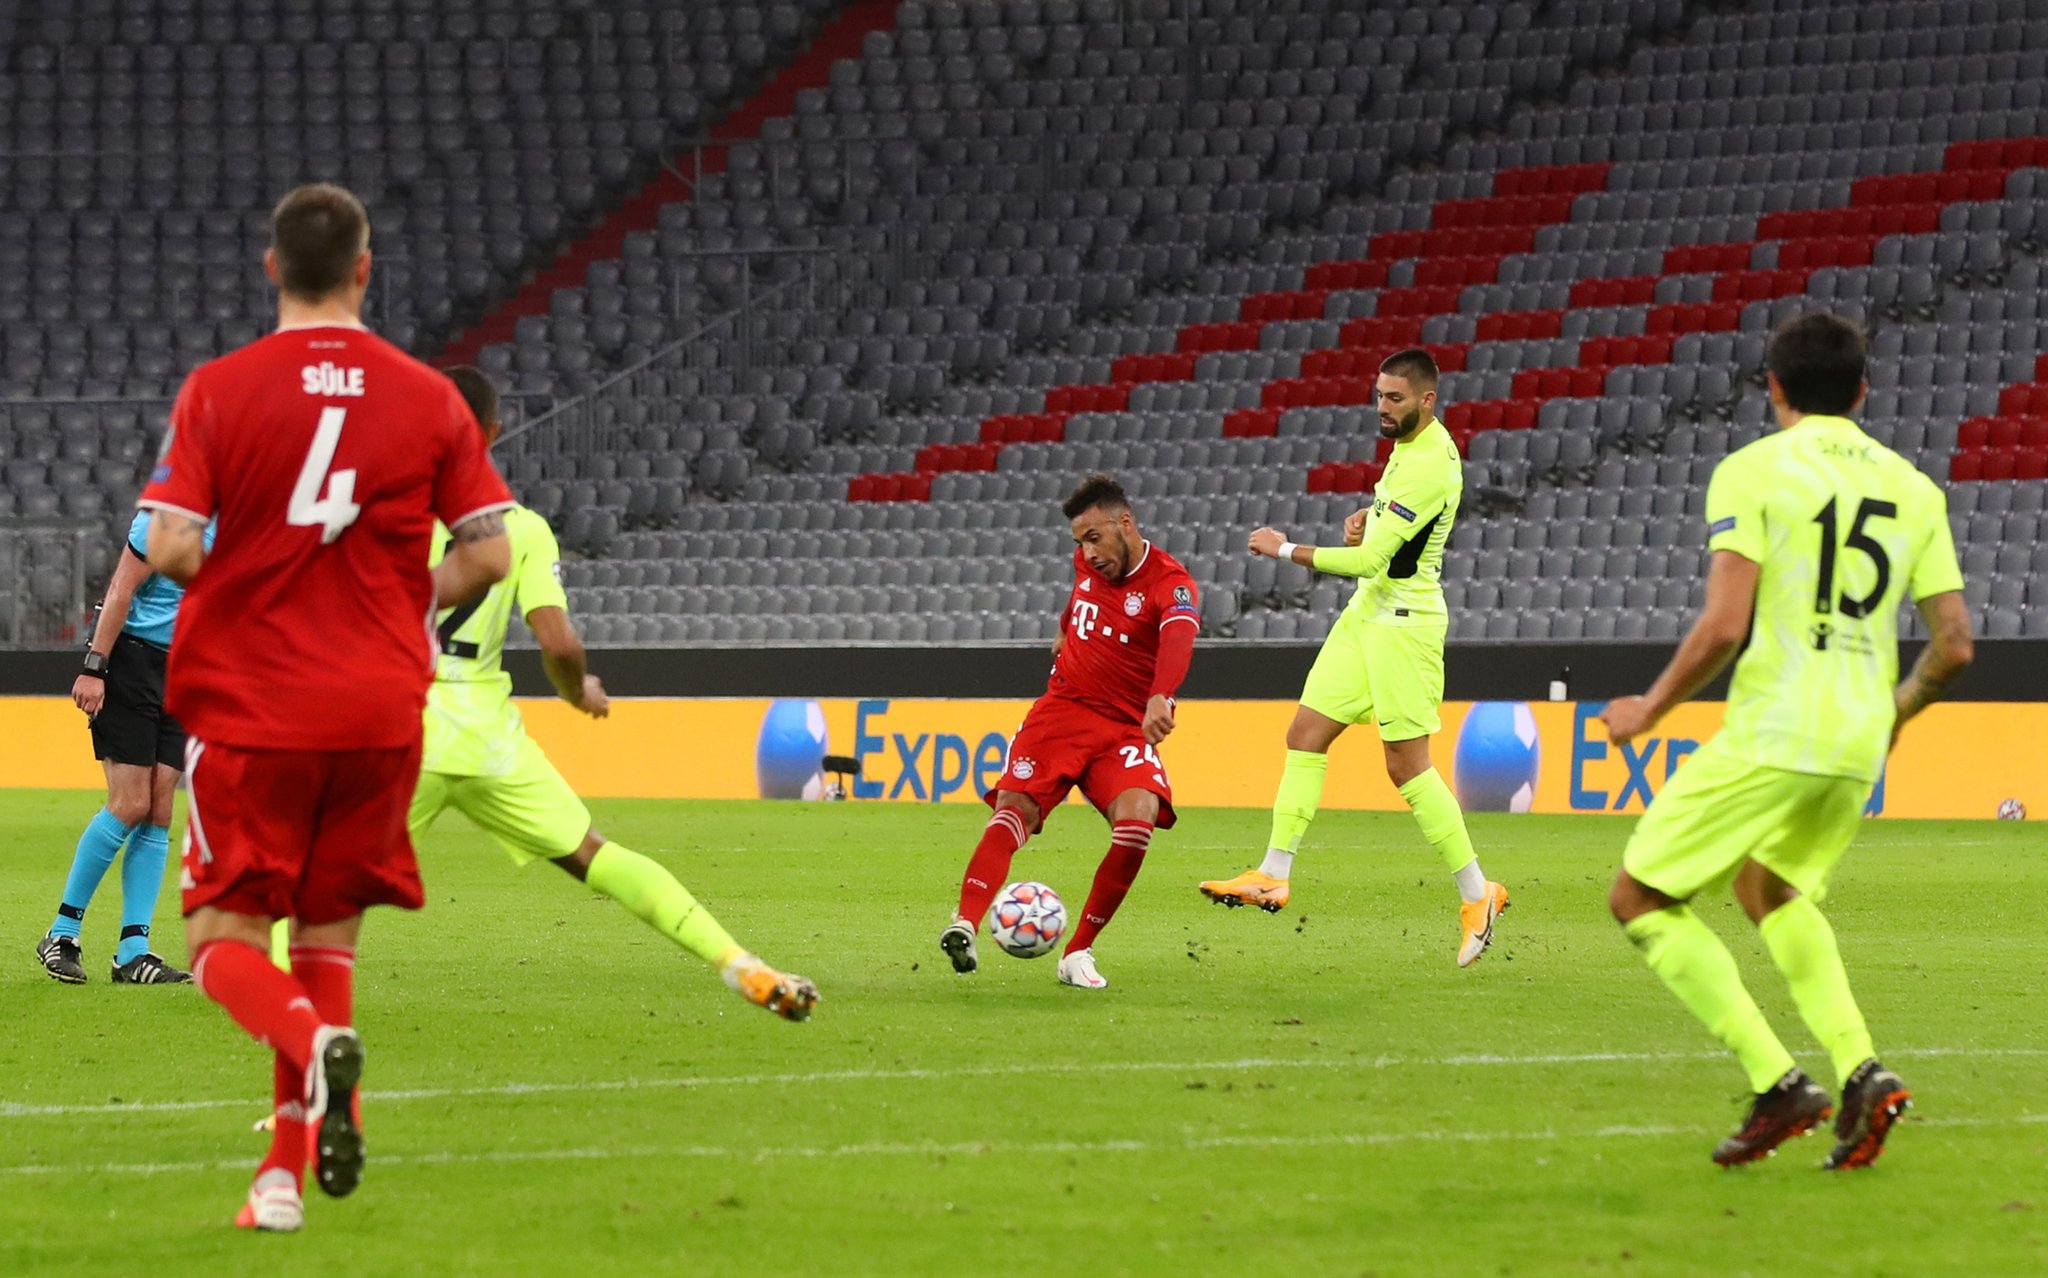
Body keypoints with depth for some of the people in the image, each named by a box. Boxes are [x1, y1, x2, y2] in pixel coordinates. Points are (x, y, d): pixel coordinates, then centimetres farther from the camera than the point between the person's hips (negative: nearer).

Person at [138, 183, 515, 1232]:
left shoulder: (218, 390, -5)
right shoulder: (429, 398, 1)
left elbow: (171, 548, -12)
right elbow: (488, 554, -1)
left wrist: (218, 579, 10)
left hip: (246, 705, -2)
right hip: (379, 709, 2)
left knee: (222, 939, 4)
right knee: (328, 939, 13)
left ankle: (318, 1040, -28)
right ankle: (286, 1174, 10)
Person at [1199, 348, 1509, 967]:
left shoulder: (1429, 465, -22)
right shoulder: (1410, 443, 9)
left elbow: (1372, 559, -24)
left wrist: (1286, 550, -16)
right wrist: (1368, 519, 9)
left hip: (1404, 622, -10)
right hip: (1368, 614, 10)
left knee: (1407, 765, -7)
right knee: (1305, 735, 5)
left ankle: (1477, 894, 3)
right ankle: (1273, 875, 7)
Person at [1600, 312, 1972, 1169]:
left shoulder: (1753, 470, -5)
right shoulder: (1913, 489, 11)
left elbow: (1723, 627, -14)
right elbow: (1954, 644, 9)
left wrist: (1650, 709, 1)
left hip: (1773, 734, -6)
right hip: (1859, 745, 6)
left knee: (1642, 899, 5)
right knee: (1771, 888, 30)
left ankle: (1777, 1084, -7)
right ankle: (1860, 1072, 10)